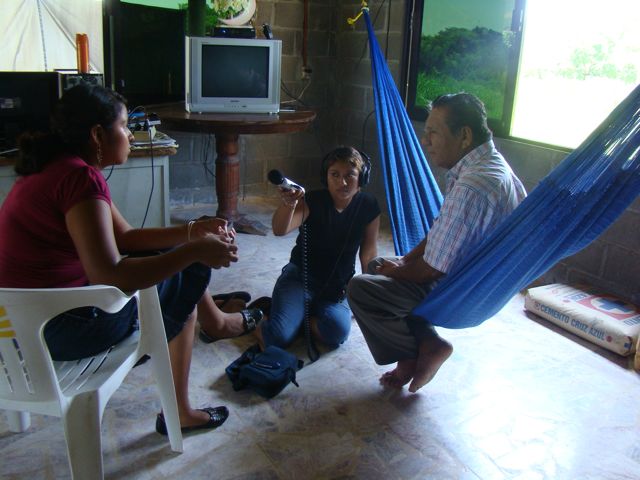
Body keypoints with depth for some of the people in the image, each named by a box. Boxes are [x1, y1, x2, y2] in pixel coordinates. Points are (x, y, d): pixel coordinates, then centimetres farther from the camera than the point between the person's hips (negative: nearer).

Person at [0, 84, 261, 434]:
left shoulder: (57, 168, 8)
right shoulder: (80, 177, -24)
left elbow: (125, 237, 10)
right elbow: (109, 276, -34)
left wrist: (193, 231, -1)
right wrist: (195, 250, -24)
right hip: (58, 326, -10)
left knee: (175, 259, 17)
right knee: (186, 274, 5)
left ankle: (217, 321, 38)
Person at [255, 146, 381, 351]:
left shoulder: (369, 207, -7)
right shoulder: (312, 201, -16)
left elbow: (368, 255, 4)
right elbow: (280, 230, -35)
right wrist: (288, 204, -56)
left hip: (338, 288, 3)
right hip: (300, 278, -2)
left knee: (337, 332, -30)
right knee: (278, 337, -26)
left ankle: (297, 316, 0)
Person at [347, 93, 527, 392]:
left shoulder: (471, 186, -31)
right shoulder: (488, 163, 3)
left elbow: (434, 269, -25)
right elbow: (439, 232, 12)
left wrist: (397, 271, -6)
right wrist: (404, 261, 5)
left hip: (467, 295, -10)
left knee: (359, 289, -14)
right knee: (376, 267, 15)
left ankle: (426, 348, 2)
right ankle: (417, 348, 8)